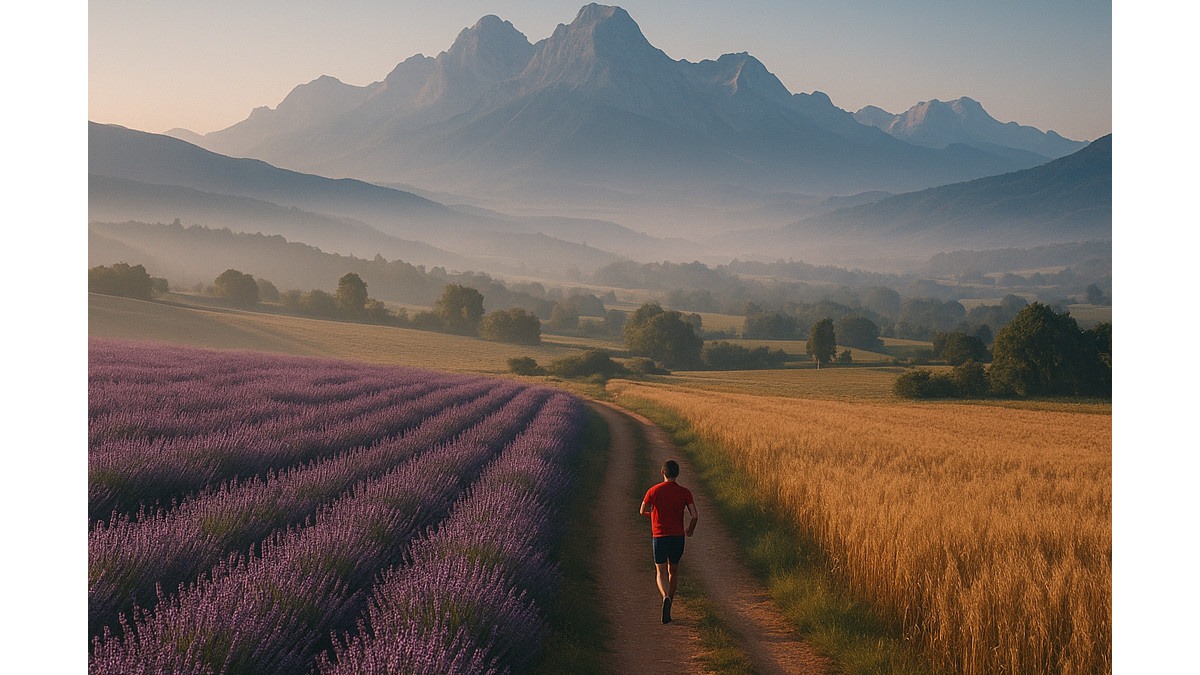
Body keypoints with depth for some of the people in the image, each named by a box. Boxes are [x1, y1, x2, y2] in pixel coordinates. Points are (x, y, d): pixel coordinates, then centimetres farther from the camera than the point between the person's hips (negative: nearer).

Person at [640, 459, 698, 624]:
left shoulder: (653, 491, -4)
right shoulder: (685, 492, -2)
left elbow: (643, 511, 8)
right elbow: (695, 515, -8)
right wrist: (690, 529, 12)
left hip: (659, 536, -2)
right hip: (678, 536, 2)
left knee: (661, 572, 2)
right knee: (673, 570, 19)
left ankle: (666, 597, -28)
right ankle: (667, 609, 23)